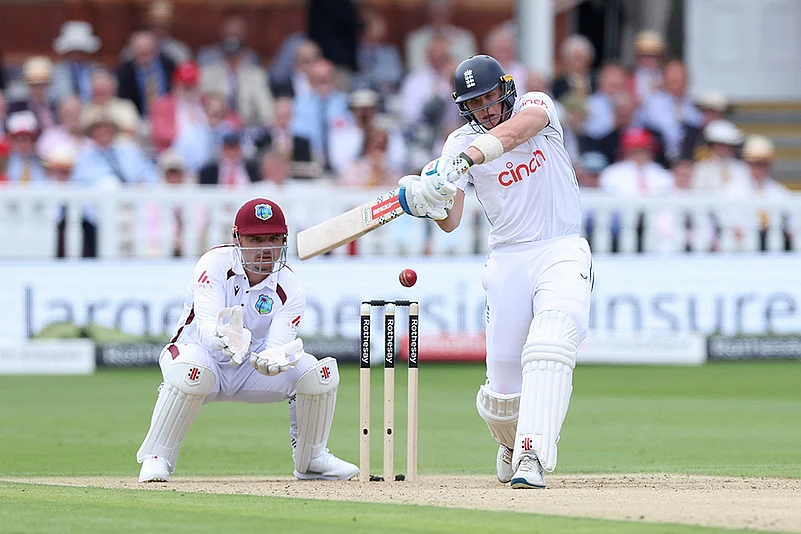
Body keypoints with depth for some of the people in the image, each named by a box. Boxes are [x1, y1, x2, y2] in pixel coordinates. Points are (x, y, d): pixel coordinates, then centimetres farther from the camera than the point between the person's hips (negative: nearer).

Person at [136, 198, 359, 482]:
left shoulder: (290, 288, -11)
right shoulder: (215, 264, -21)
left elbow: (277, 348, -23)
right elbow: (205, 325, -34)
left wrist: (271, 360, -49)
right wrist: (223, 338, -59)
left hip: (251, 368, 4)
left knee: (319, 373, -16)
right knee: (194, 370, -40)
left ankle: (311, 459, 7)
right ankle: (156, 458, -22)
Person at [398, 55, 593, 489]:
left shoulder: (536, 106, 0)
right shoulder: (461, 142, 3)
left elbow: (518, 129, -27)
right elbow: (451, 221, -7)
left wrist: (468, 157, -41)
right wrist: (429, 200, -30)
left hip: (562, 252, -2)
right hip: (508, 258, 2)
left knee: (551, 343, -28)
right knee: (504, 384, -2)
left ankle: (532, 457, -34)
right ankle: (510, 443, 32)